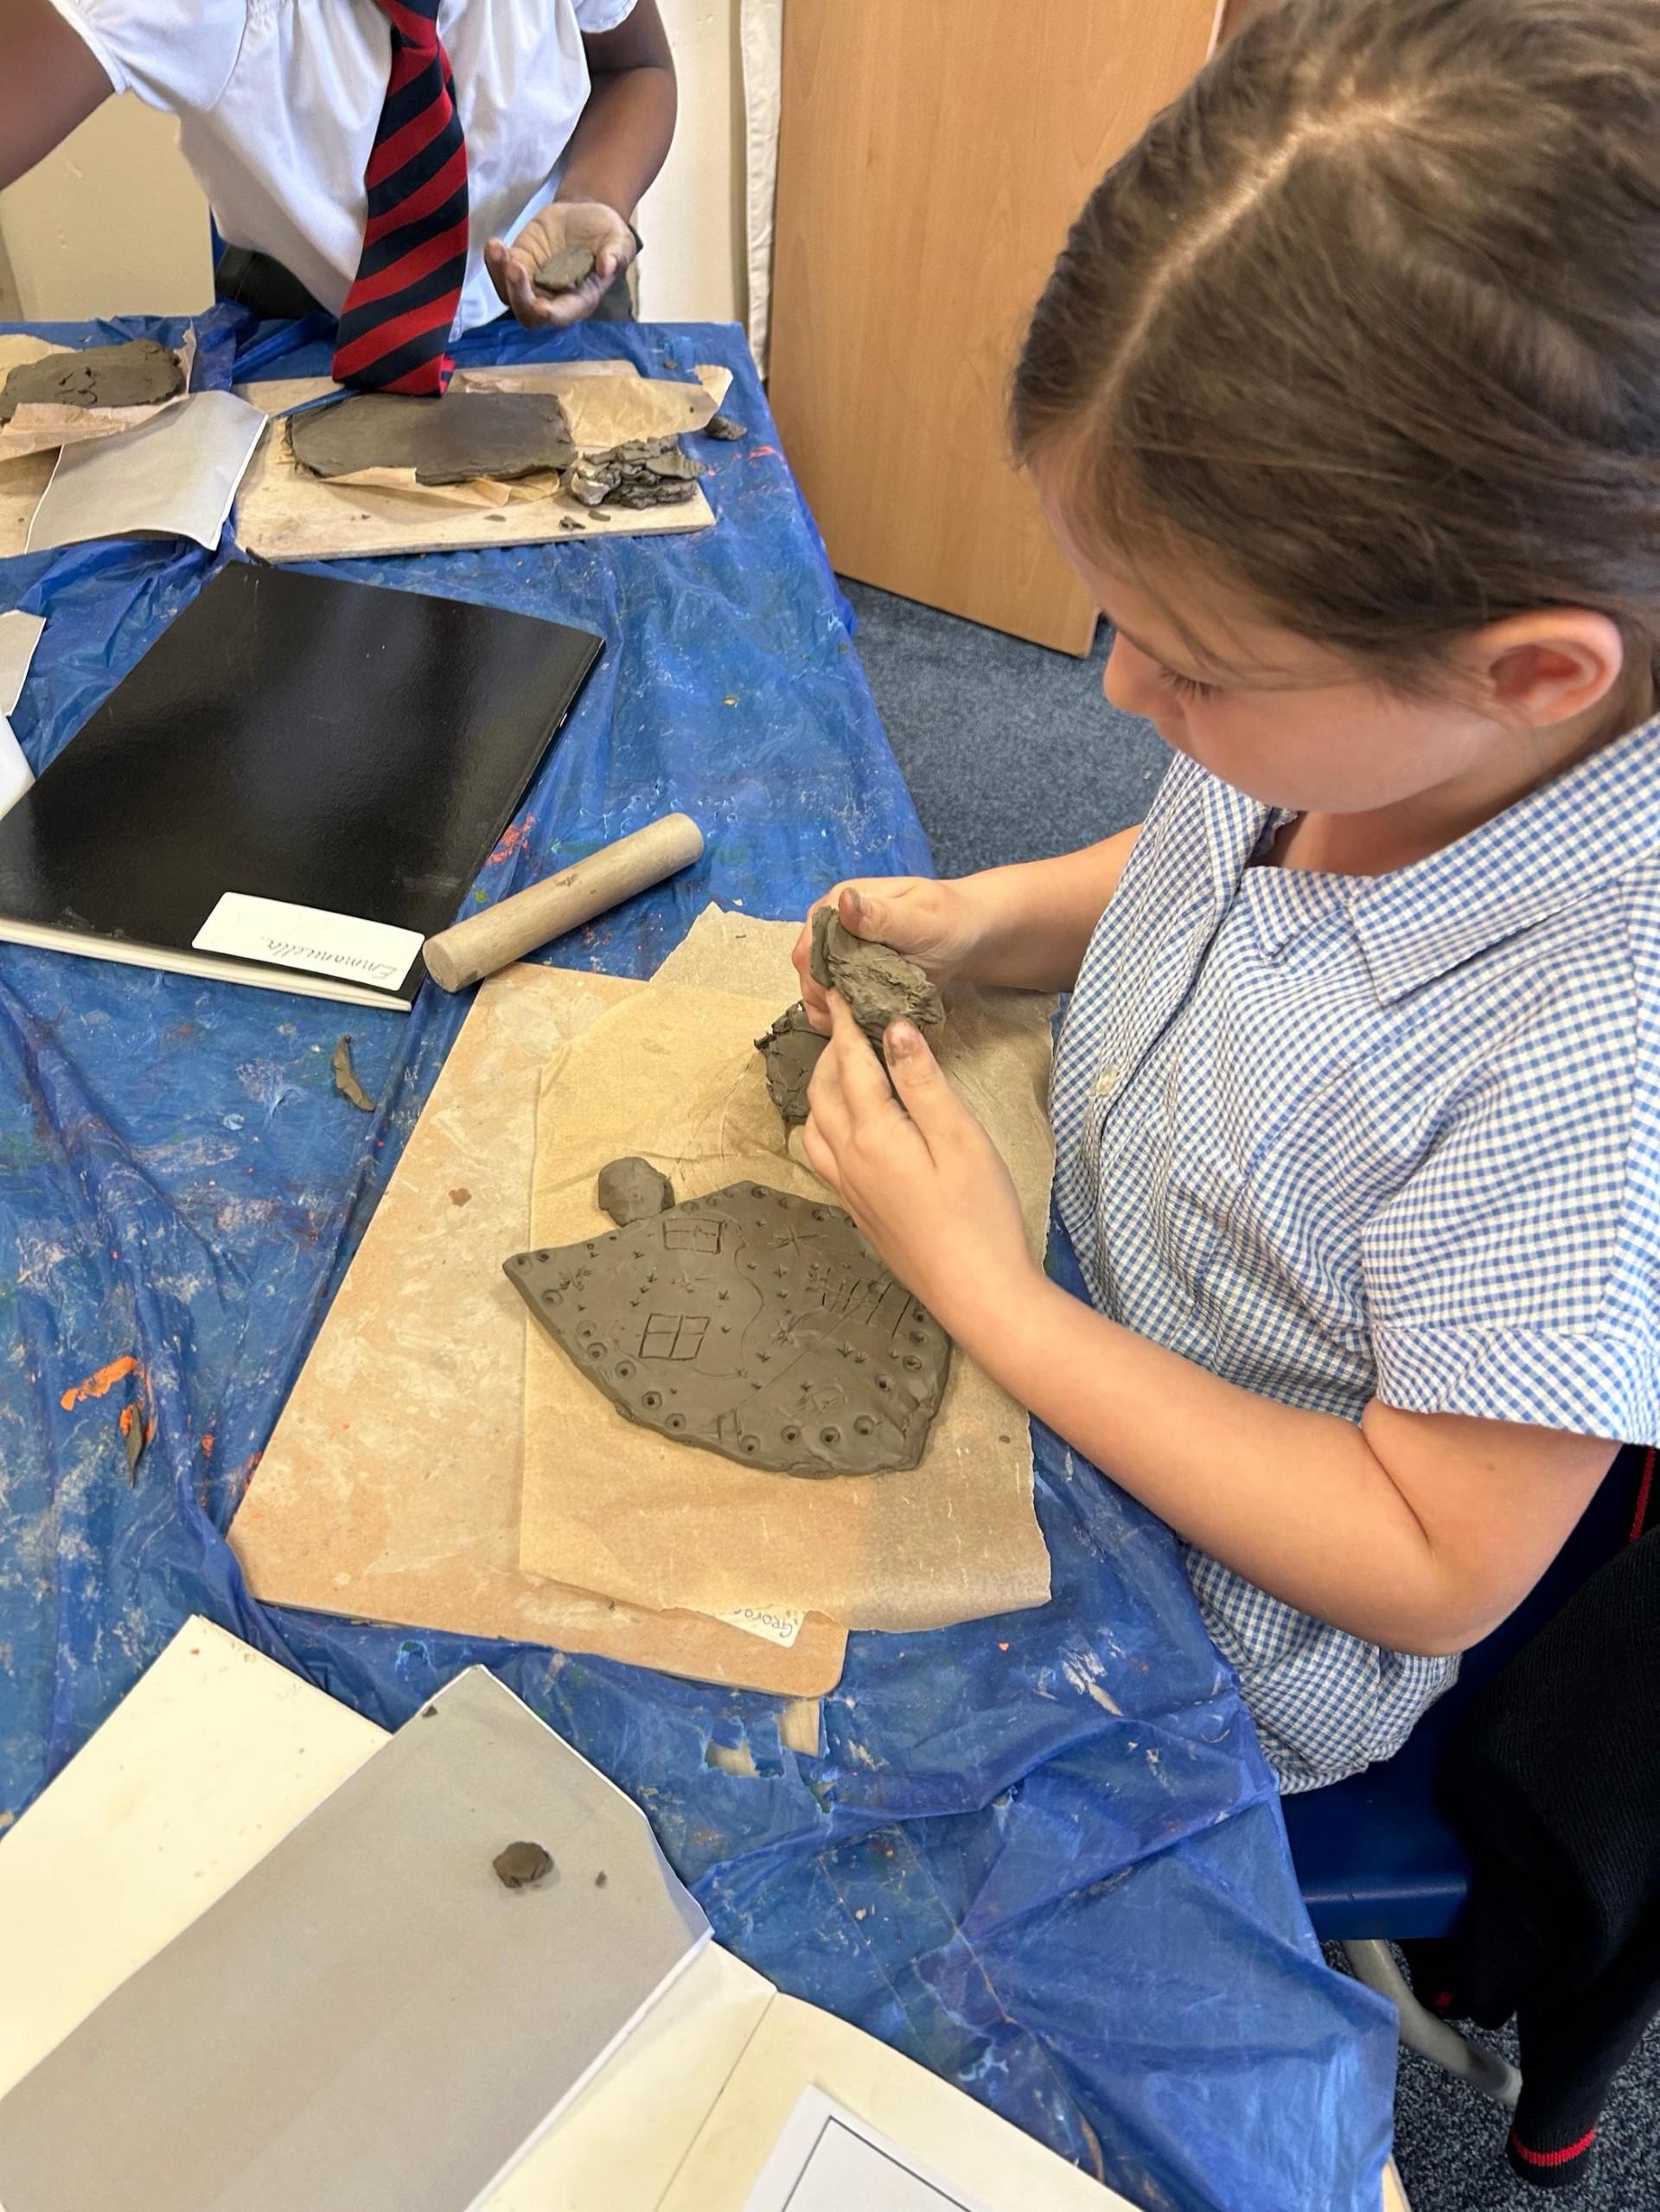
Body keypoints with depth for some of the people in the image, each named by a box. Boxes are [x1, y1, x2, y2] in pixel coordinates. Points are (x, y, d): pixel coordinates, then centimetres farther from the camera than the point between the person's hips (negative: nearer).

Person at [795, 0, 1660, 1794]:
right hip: (1067, 1349, 6)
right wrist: (982, 920, -10)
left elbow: (1436, 1568, -26)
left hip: (1205, 1664, -6)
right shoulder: (1347, 712, -16)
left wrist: (988, 1296, -26)